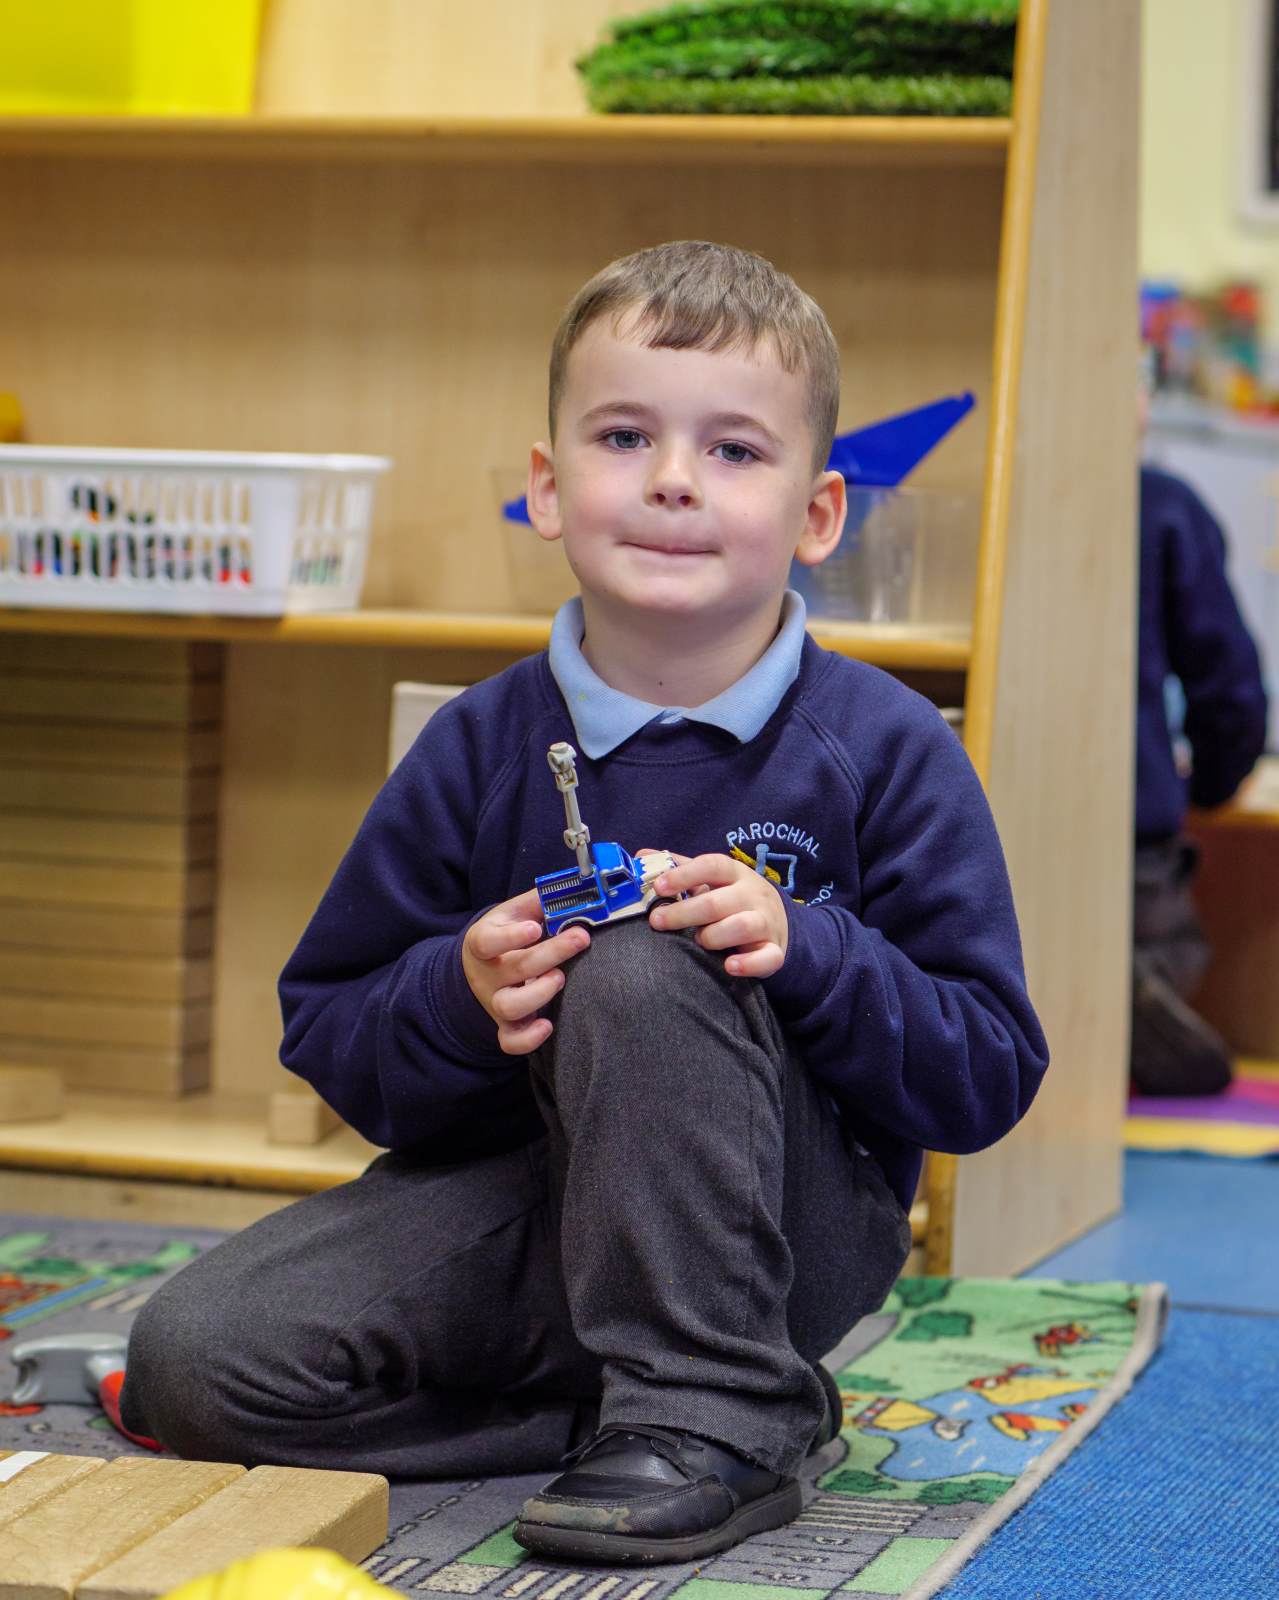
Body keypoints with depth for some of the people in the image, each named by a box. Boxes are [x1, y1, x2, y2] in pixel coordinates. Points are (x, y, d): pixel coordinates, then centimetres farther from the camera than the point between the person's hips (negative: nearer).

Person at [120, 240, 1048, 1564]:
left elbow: (990, 1078, -8)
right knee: (194, 1357, -17)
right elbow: (327, 1032, 4)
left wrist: (805, 953, -25)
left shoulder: (886, 752, -6)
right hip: (524, 1201, 3)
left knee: (638, 969, -32)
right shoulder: (479, 748, 0)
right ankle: (613, 1404, -8)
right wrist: (457, 996, -19)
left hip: (775, 1239, -3)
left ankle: (717, 1413, -21)